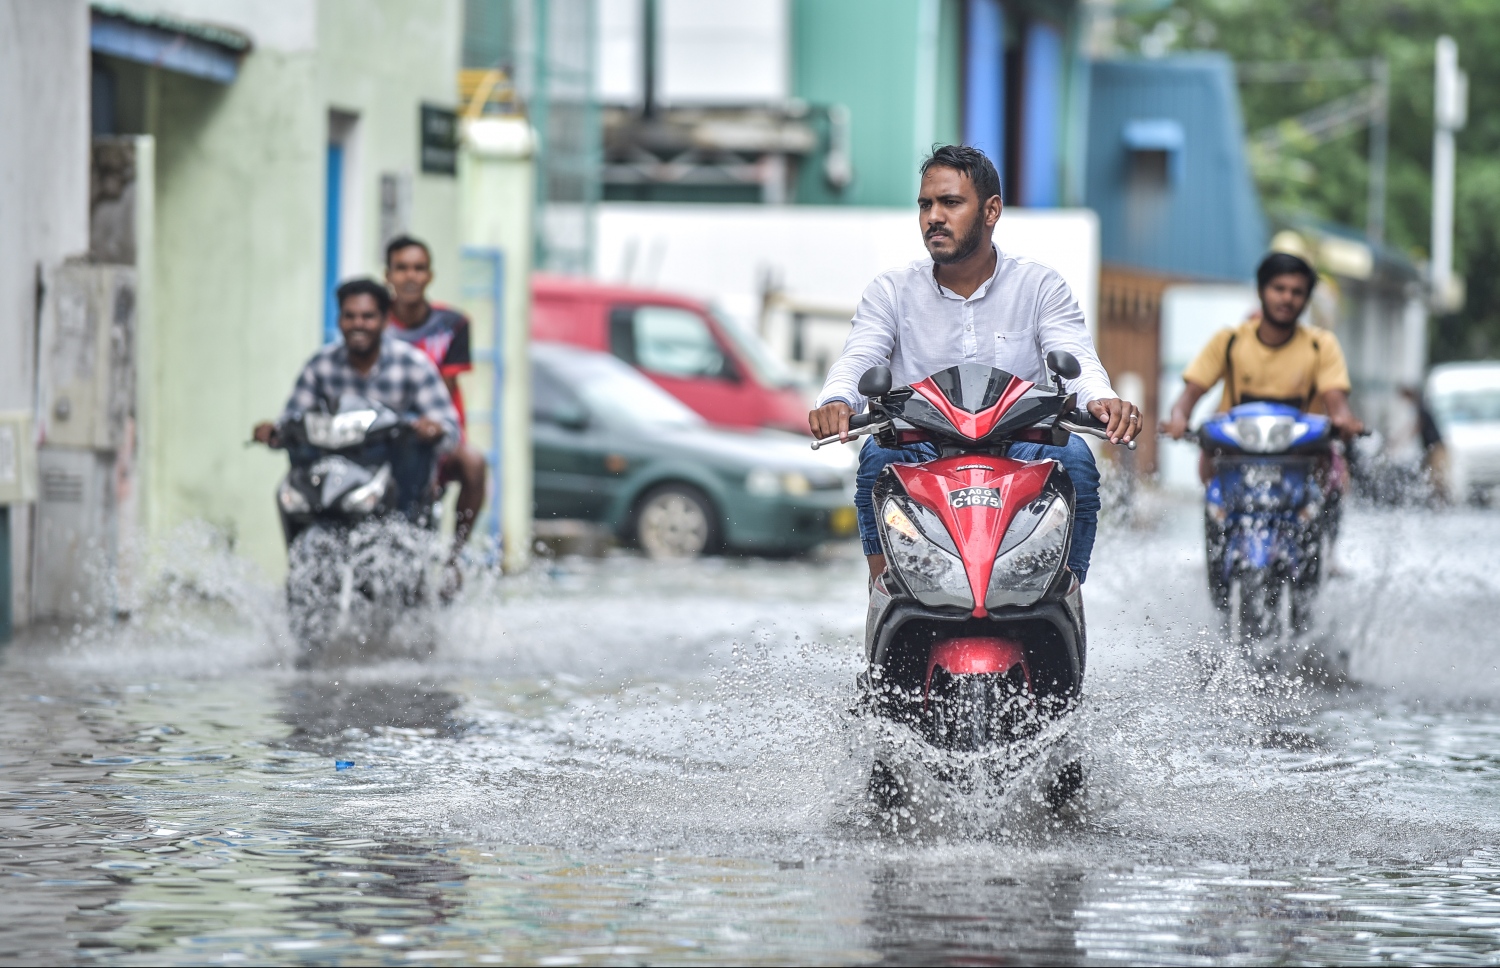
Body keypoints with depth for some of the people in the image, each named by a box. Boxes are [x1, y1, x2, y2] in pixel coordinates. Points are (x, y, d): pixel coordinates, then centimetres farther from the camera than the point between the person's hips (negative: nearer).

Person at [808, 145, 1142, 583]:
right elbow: (857, 359, -6)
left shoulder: (1039, 286, 6)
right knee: (880, 453, -30)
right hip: (923, 457, 0)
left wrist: (1102, 400, -33)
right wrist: (836, 401, -32)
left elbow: (1077, 358, -9)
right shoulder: (891, 291, 8)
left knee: (1072, 454, -30)